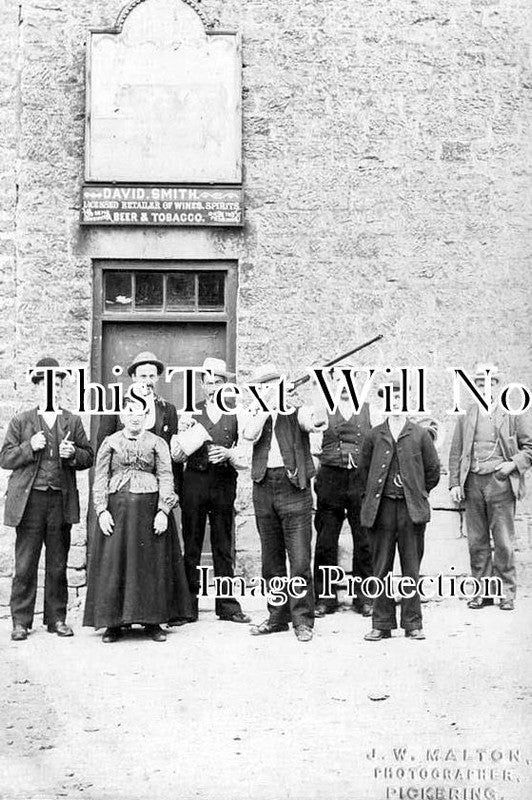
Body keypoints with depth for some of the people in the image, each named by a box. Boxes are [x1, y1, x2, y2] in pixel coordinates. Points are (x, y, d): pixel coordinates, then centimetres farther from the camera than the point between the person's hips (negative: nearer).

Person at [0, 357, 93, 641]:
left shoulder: (72, 422, 12)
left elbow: (88, 457, 11)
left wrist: (73, 454, -10)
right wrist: (29, 447, -12)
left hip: (61, 500, 2)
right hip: (29, 500, -2)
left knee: (58, 565, 7)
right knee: (25, 565, 0)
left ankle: (56, 618, 17)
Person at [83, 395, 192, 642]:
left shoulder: (157, 443, 8)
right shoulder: (110, 443, 9)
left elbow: (166, 478, 2)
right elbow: (100, 479, 6)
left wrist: (163, 510, -9)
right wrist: (102, 511, -5)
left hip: (149, 509, 0)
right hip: (117, 508, 0)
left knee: (151, 564, 1)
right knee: (113, 563, 0)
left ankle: (153, 621, 11)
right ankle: (113, 623, 8)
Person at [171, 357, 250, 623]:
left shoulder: (236, 415, 7)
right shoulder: (190, 413, 9)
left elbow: (244, 461, 6)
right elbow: (176, 456, 5)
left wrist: (229, 454, -14)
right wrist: (182, 431, -11)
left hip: (224, 484, 0)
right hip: (194, 482, 0)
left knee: (224, 547, 6)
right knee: (191, 545, 2)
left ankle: (227, 605, 13)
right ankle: (188, 606, 8)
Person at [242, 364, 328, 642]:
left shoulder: (296, 409, 3)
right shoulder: (256, 412, 12)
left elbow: (316, 422, -18)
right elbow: (249, 434, -8)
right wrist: (268, 405, -10)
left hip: (293, 486, -4)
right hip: (264, 486, 4)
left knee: (299, 558, -6)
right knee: (271, 558, 11)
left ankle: (302, 619, 3)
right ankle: (278, 616, 22)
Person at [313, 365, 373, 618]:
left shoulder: (368, 409, 10)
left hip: (362, 478, 0)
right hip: (331, 478, 0)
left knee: (365, 541, 1)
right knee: (325, 542, 2)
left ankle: (364, 597, 12)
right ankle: (325, 598, 11)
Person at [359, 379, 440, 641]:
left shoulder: (420, 434, 4)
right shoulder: (374, 435, 7)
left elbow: (433, 470, 10)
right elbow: (364, 468, 16)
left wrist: (418, 494, 10)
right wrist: (373, 494, 12)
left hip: (411, 509, -1)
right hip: (381, 508, 1)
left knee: (411, 568, 3)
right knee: (381, 569, 3)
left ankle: (412, 623, 12)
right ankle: (381, 624, 10)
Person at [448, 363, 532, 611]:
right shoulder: (466, 415, 11)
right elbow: (455, 452, 12)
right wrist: (454, 483, 4)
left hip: (500, 481, -2)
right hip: (473, 482, 3)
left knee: (503, 542, -1)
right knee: (477, 542, 5)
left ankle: (506, 592, 10)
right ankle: (482, 591, 14)